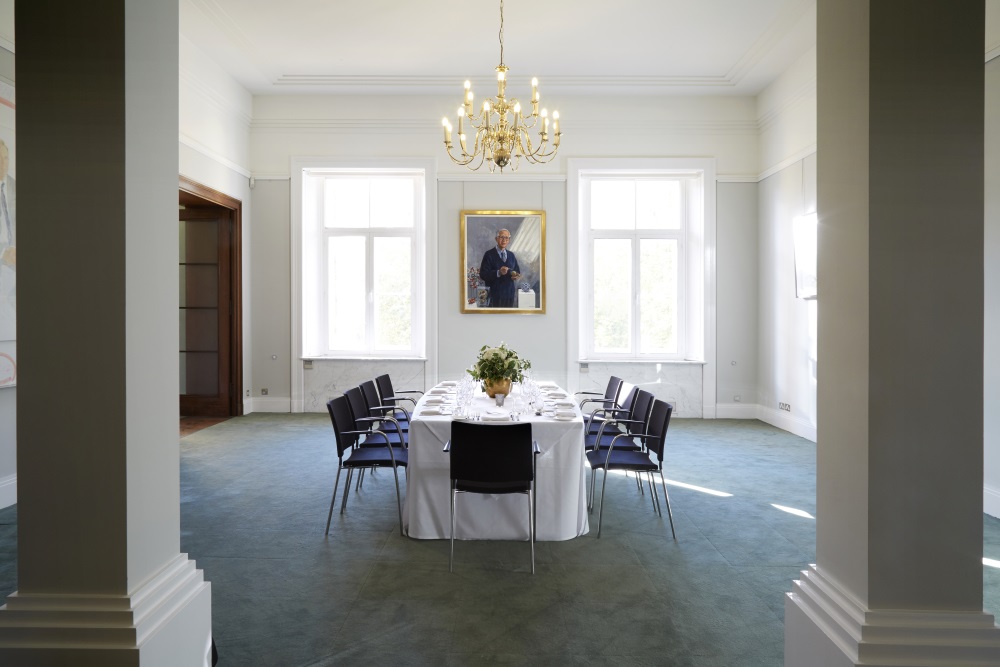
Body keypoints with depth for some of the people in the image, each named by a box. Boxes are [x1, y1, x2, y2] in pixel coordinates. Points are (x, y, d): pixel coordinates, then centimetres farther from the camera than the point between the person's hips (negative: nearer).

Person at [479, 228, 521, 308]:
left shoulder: (511, 255, 13)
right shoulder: (489, 254, -5)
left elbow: (517, 270, 20)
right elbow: (482, 275, -12)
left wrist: (516, 275, -5)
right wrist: (498, 272, -28)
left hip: (511, 292, 5)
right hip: (496, 293, -5)